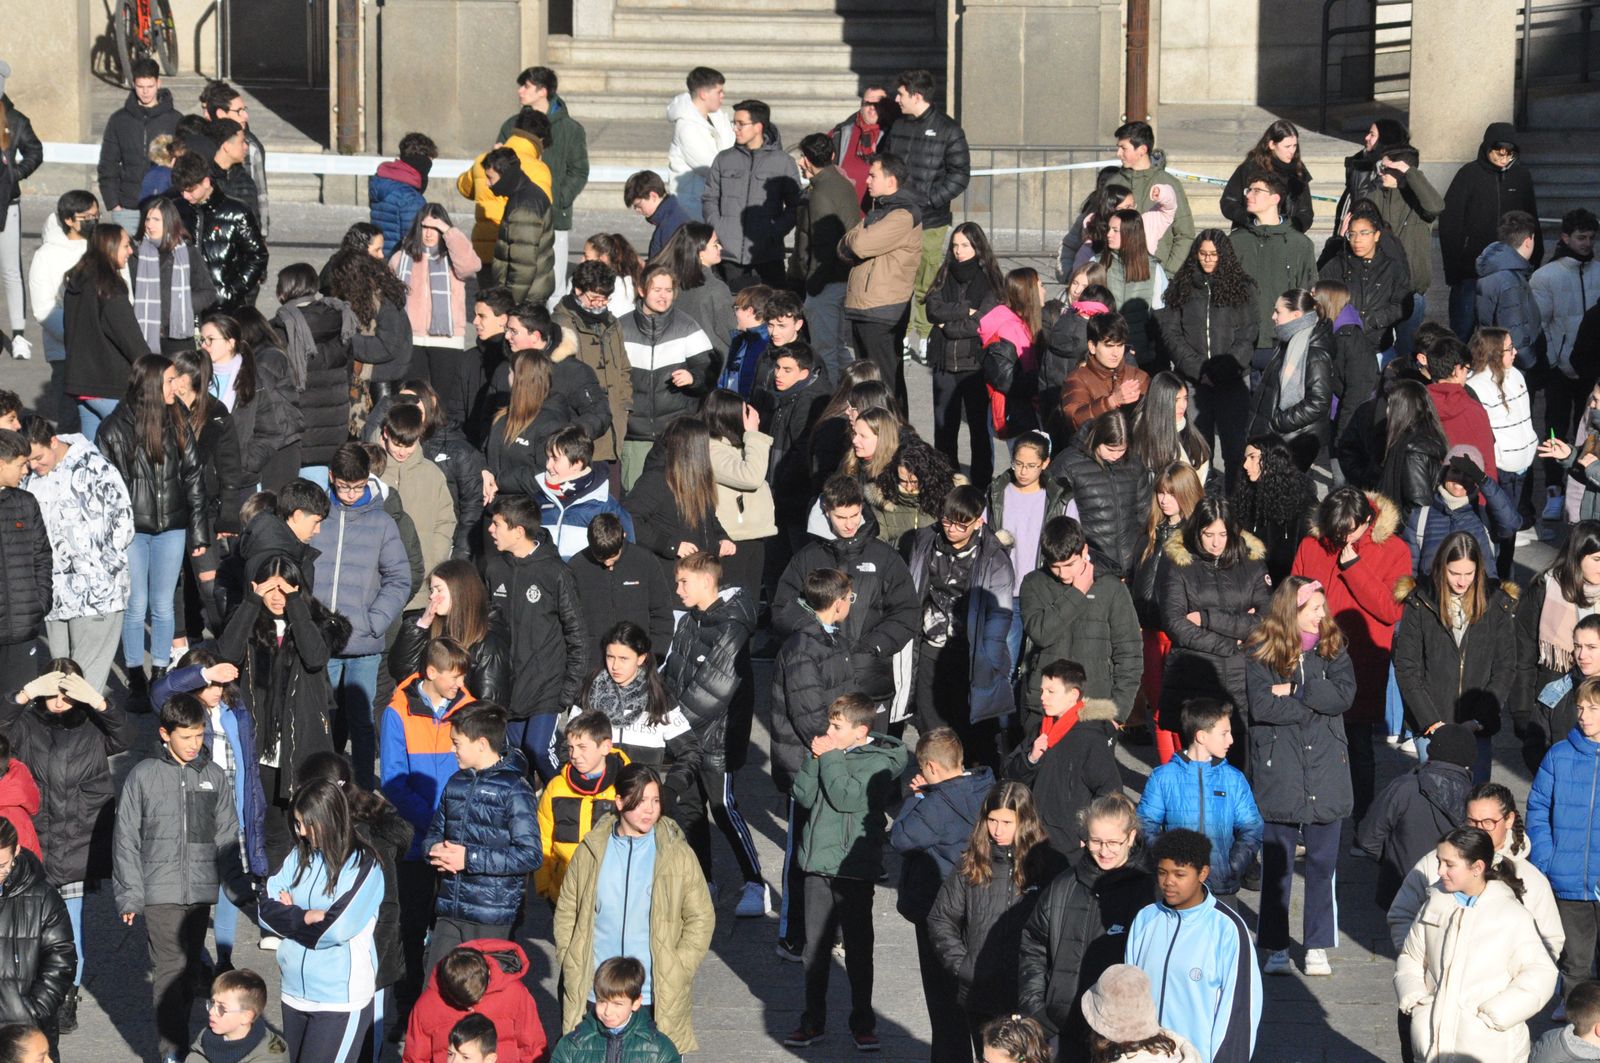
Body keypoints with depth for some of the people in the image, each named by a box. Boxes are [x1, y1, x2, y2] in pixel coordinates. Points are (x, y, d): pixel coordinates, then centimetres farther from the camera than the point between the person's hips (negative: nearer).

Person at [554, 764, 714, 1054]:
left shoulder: (678, 855, -1)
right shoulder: (591, 851, 3)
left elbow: (701, 919, 3)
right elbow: (566, 913, 10)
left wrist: (675, 973, -5)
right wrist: (572, 969, 1)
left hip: (657, 999, -1)